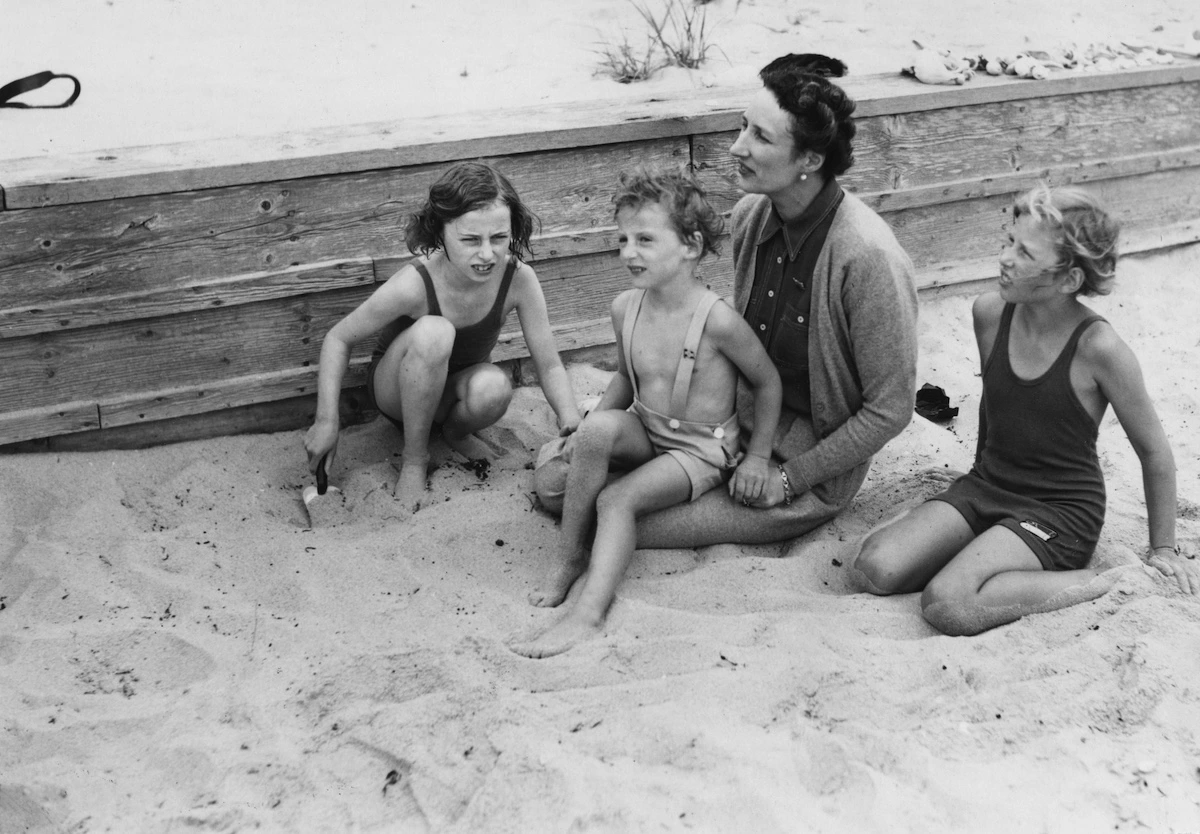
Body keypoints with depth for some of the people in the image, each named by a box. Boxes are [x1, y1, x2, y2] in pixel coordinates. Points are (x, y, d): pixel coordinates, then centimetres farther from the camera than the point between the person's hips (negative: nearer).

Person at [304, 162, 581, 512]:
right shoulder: (414, 286, -32)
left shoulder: (519, 279, -25)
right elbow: (338, 339, -19)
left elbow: (549, 366, -16)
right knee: (433, 331, -36)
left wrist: (573, 423, -33)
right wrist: (327, 421, -24)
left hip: (453, 389, 2)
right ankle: (413, 460, -16)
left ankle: (454, 430, 2)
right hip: (398, 387, -2)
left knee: (493, 387, -36)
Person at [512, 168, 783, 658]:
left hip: (701, 450, -5)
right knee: (598, 428, -28)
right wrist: (586, 430, 1)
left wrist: (757, 457, -6)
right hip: (644, 432, 5)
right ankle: (570, 561, -18)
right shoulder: (626, 308, -4)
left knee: (617, 500, -26)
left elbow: (768, 383, -8)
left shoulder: (717, 320, -22)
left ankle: (587, 614, -29)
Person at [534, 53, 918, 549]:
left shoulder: (867, 258, -26)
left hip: (810, 463, -6)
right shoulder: (750, 214, -5)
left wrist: (789, 479, -14)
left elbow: (889, 410, -19)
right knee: (553, 481, -4)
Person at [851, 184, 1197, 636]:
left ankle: (1096, 584, -8)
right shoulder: (990, 312, -5)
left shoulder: (1098, 348, -21)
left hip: (1061, 509, -5)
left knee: (948, 605, -27)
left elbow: (1154, 451, -7)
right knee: (875, 569, -17)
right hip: (986, 486, 5)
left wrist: (1163, 549, 2)